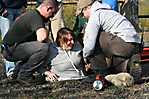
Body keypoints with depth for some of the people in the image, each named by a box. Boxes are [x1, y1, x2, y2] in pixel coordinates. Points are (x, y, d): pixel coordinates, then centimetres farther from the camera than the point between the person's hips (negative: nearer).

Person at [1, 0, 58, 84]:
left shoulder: (33, 14, 15)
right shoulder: (36, 17, -17)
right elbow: (42, 38, -34)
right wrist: (46, 31, -9)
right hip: (11, 50, -10)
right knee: (43, 48, -25)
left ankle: (18, 71, 19)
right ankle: (24, 75, -10)